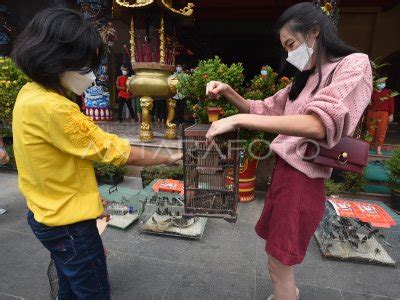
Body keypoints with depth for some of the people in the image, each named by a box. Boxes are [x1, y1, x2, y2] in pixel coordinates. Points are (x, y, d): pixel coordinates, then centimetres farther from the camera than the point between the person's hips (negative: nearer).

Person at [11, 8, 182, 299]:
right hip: (69, 222, -9)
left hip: (49, 213, 9)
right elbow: (118, 152, -23)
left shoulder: (30, 94, 1)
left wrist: (89, 193, 12)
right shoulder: (53, 108, -29)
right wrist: (168, 158, -10)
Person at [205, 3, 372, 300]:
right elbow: (263, 109, 23)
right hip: (283, 170, 8)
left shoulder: (355, 65, -9)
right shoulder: (305, 79, 15)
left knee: (278, 265, 5)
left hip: (302, 179, -8)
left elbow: (319, 124, -27)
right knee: (279, 254, 24)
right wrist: (228, 91, 6)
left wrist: (238, 120, -29)